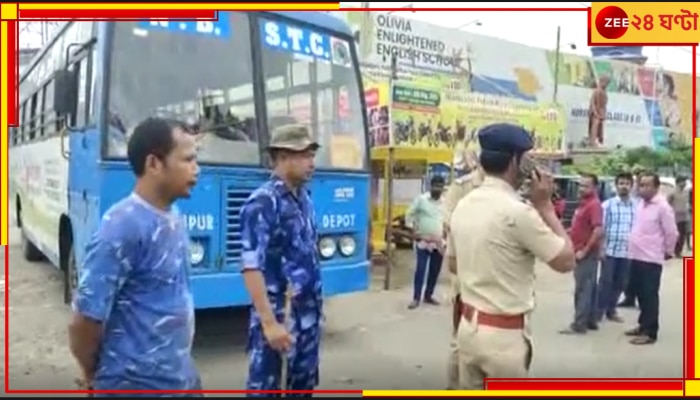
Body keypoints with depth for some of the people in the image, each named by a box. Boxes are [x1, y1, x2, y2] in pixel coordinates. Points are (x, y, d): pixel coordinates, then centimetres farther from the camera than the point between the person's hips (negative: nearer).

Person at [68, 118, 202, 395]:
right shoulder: (124, 227, -24)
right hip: (136, 384, -8)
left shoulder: (173, 218, 2)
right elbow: (85, 320, -20)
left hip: (182, 377, 8)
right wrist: (95, 376, -3)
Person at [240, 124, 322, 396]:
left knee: (304, 382, 20)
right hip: (278, 314, -7)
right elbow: (251, 268, -22)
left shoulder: (304, 198, 7)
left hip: (308, 313, 7)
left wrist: (315, 303, 17)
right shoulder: (263, 203, -17)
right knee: (264, 387, 6)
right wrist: (269, 322, -24)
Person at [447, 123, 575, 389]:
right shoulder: (517, 211, -20)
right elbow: (566, 261, -10)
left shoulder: (463, 206, 4)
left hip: (469, 326, 7)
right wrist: (545, 206, -6)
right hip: (505, 335, -7)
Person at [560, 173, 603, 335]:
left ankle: (579, 325, 0)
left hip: (586, 253, -10)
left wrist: (584, 251, -22)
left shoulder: (594, 204, -17)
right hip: (581, 252, 10)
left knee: (582, 289, -5)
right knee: (590, 288, 14)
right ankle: (590, 321, 22)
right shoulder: (584, 203, 13)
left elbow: (598, 231, -27)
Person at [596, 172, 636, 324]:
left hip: (628, 252, 3)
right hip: (610, 250, -3)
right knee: (605, 281, 1)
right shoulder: (608, 204, -3)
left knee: (620, 283, 11)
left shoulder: (636, 206, 3)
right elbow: (601, 227, -3)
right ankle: (599, 311, 12)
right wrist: (601, 248, -7)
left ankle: (611, 310, 26)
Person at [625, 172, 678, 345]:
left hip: (651, 259, -7)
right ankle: (643, 325, 29)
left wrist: (667, 252, 0)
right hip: (636, 257, 7)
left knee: (650, 296, -1)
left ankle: (650, 332, 7)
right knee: (641, 294, 16)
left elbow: (672, 233, -11)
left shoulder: (662, 207, -14)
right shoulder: (640, 203, 9)